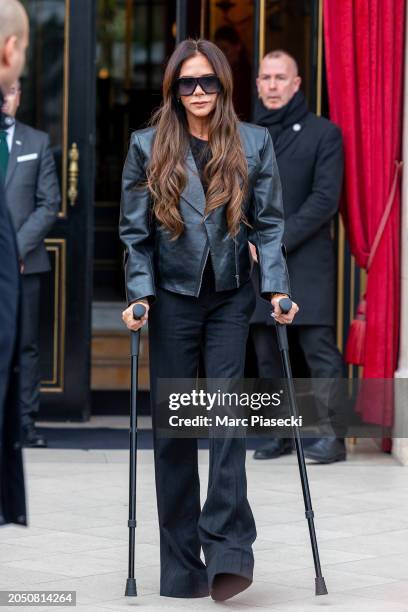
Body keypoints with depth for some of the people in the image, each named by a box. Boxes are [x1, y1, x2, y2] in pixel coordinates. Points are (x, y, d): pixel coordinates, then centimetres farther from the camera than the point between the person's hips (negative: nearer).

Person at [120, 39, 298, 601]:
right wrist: (140, 293, -9)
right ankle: (181, 567, 6)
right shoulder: (147, 148, 2)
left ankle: (227, 549, -18)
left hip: (232, 296, 0)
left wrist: (276, 287, -8)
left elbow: (268, 223, 3)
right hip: (173, 297, 0)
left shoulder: (254, 144, 3)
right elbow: (135, 232, 3)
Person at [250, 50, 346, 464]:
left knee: (318, 348, -10)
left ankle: (334, 435, -7)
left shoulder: (323, 133, 1)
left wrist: (278, 240, -13)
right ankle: (280, 434, 15)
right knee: (267, 356, 8)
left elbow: (325, 200, -7)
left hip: (305, 262, -5)